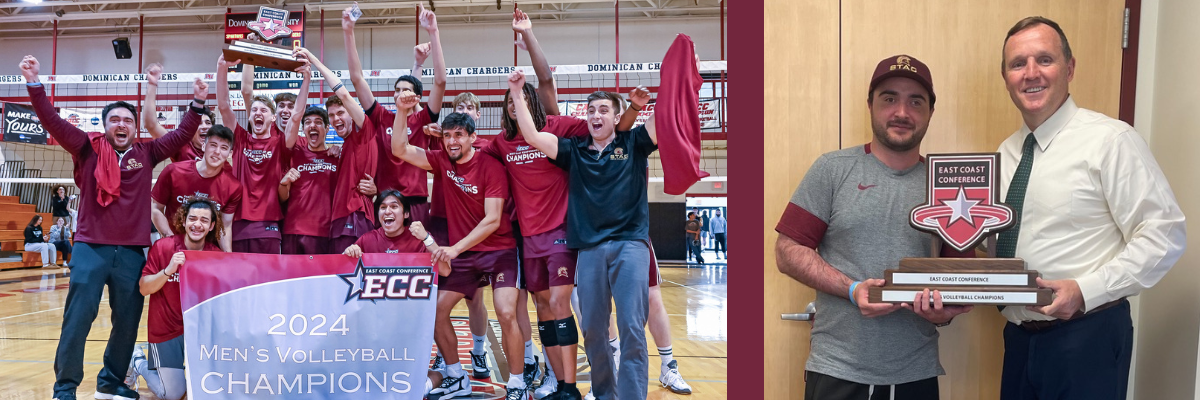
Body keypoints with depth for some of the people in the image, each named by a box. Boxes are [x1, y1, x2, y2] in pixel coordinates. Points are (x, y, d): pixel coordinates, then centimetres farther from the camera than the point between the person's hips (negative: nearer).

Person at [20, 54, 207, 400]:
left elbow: (182, 135, 9)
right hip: (90, 248, -2)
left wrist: (197, 104, -1)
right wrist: (34, 83, -13)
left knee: (128, 320, 8)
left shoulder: (146, 154, 9)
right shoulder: (88, 149, 4)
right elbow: (52, 121, -3)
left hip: (132, 251, 2)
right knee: (78, 317, -2)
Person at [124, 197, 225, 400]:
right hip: (166, 329, -2)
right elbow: (144, 288, -12)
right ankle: (138, 363, 31)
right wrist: (168, 270, -27)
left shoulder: (216, 254, -5)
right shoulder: (163, 247, -12)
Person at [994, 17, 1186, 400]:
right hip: (1019, 336, 6)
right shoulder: (1007, 152, 8)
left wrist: (1085, 291, -21)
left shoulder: (1110, 140, -11)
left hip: (1086, 338, -6)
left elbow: (1164, 235, -14)